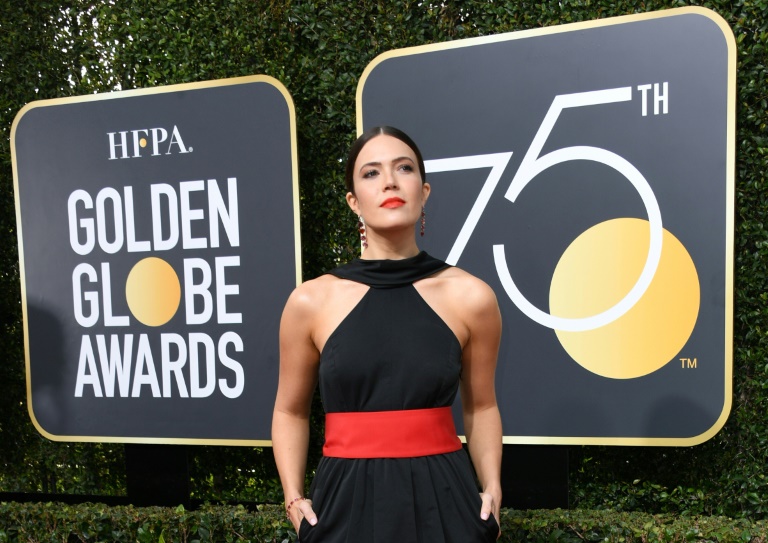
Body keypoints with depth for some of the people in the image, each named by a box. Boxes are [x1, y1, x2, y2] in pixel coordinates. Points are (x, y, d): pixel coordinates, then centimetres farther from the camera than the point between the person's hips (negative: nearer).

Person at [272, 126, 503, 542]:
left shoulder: (470, 297, -4)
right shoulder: (311, 301, -5)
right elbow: (291, 411, 8)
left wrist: (491, 488, 0)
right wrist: (294, 497, -2)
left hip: (444, 500, 1)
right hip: (347, 502, 0)